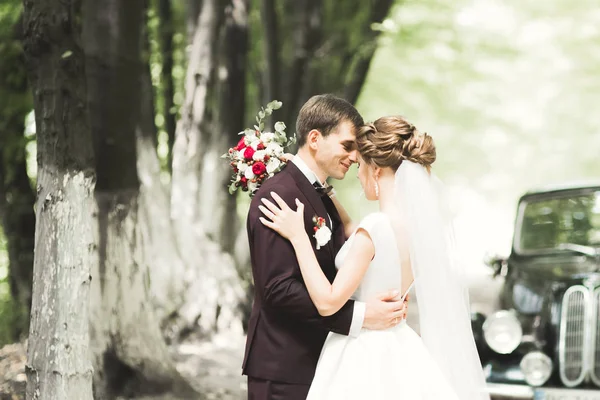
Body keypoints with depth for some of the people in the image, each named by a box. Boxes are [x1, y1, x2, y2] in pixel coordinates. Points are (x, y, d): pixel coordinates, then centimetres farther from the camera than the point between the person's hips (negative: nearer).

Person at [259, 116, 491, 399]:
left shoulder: (376, 226, -22)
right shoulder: (421, 222, 1)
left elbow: (328, 302, -21)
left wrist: (298, 236, -16)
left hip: (364, 359, -8)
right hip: (397, 354, 8)